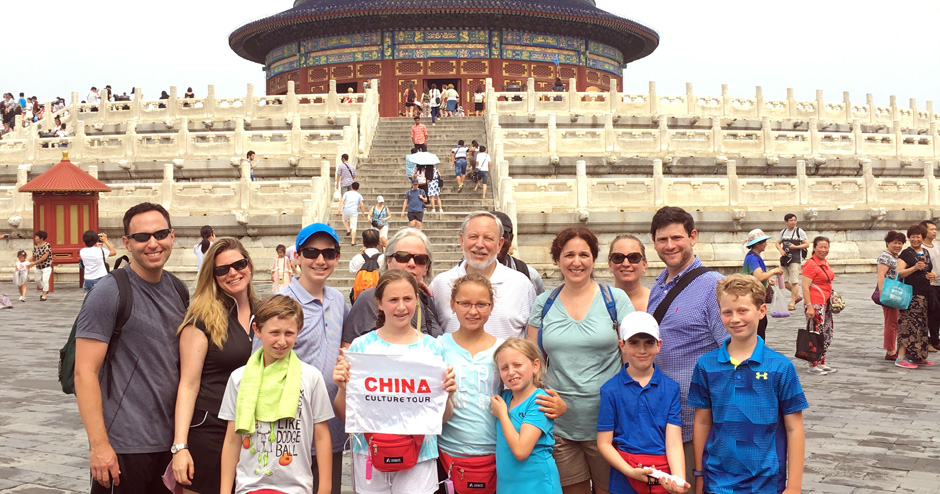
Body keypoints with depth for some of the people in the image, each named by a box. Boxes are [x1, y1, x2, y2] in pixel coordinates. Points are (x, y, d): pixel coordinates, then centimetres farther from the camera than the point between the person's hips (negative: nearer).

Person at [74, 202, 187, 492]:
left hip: (170, 440, 6)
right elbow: (85, 372, -14)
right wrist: (99, 444, -18)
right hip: (124, 446, -6)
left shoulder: (177, 289, 8)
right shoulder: (109, 293, -11)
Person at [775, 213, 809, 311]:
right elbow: (778, 243, 19)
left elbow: (807, 244, -3)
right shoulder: (783, 232, 12)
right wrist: (781, 250, -1)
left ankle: (792, 303, -1)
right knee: (784, 281, 5)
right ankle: (797, 296, 26)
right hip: (785, 259, 5)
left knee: (794, 281, -8)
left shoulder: (799, 231, -1)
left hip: (795, 259, -5)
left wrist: (795, 247, -17)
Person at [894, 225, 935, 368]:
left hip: (924, 295, 8)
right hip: (911, 295, -8)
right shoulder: (906, 253, -5)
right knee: (909, 324, -12)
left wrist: (932, 275, 6)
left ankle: (918, 357, 19)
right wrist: (915, 268, -25)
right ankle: (901, 358, -11)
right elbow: (899, 272, -14)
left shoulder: (926, 253, 17)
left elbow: (929, 270, 28)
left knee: (921, 326, 11)